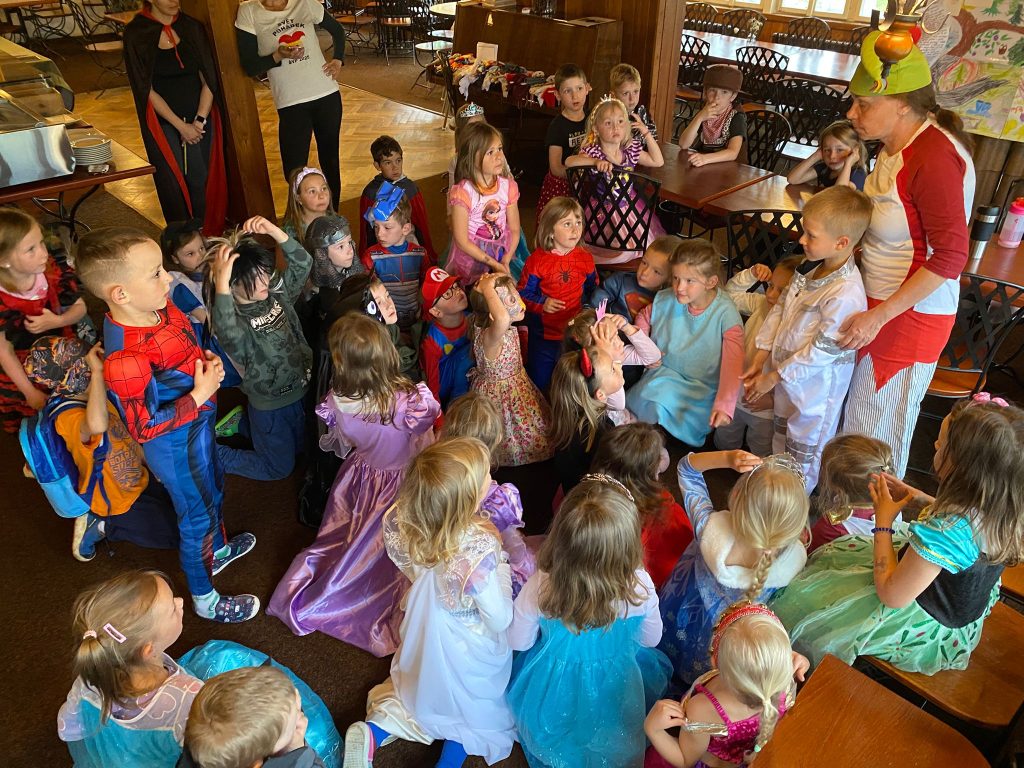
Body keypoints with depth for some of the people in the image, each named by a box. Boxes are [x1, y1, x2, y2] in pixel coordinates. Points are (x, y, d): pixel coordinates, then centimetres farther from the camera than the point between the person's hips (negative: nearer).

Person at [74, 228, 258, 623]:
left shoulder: (160, 308, -13)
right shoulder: (126, 358, -38)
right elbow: (143, 427, -29)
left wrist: (209, 361, -11)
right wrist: (199, 395, -31)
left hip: (199, 427, 8)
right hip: (176, 446, -8)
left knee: (213, 490, 32)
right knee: (197, 516, 14)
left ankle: (218, 550, 62)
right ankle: (205, 599, 41)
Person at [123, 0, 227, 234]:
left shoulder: (192, 27, 4)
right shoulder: (136, 34, -4)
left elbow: (208, 78, 1)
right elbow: (146, 90, -7)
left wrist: (200, 119, -11)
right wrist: (181, 126, -13)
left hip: (200, 119, 2)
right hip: (164, 122, -2)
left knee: (203, 181, 0)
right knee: (175, 185, -2)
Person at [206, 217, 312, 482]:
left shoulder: (277, 294, -7)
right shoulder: (235, 318, -27)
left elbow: (302, 263, -10)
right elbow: (228, 336, -51)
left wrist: (273, 230, -22)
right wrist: (221, 285, -59)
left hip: (300, 392, 7)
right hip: (270, 406, -7)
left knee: (300, 448, 29)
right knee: (279, 467, 13)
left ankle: (242, 425, 43)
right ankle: (212, 453, 28)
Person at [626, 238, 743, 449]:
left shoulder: (725, 313, -17)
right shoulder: (665, 300, -5)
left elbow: (732, 363, -23)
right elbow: (644, 318, 18)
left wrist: (724, 405, -34)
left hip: (701, 389, -4)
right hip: (663, 374, 4)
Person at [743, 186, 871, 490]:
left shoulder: (845, 293, -31)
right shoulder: (813, 271, -4)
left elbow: (823, 350, -27)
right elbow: (780, 309, 5)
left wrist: (774, 377, -19)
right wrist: (760, 359, 1)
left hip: (815, 386, -8)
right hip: (788, 373, 8)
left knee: (803, 452, 14)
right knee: (782, 439, 27)